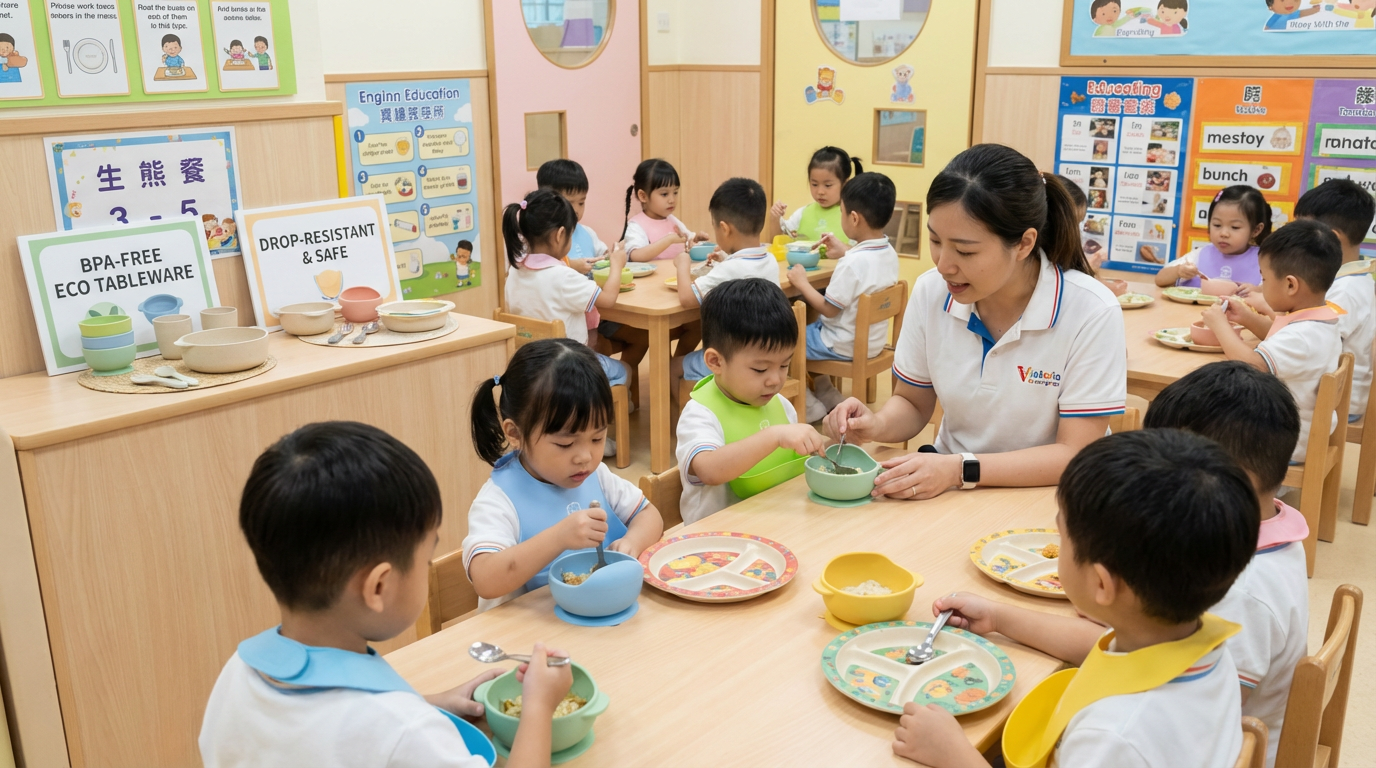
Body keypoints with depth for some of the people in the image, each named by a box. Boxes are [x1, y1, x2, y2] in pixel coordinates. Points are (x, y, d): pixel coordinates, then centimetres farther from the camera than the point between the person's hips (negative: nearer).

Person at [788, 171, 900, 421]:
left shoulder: (853, 263, -29)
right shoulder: (890, 254, -4)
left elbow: (829, 309, -21)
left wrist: (802, 283, -9)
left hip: (845, 346, -9)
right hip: (874, 341, 9)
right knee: (811, 326, 29)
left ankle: (810, 406, 15)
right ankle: (828, 396, 30)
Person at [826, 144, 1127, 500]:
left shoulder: (1091, 314, -18)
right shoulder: (930, 292, -7)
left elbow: (1075, 455, -16)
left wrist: (961, 469, -27)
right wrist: (877, 425, -15)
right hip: (948, 488, 2)